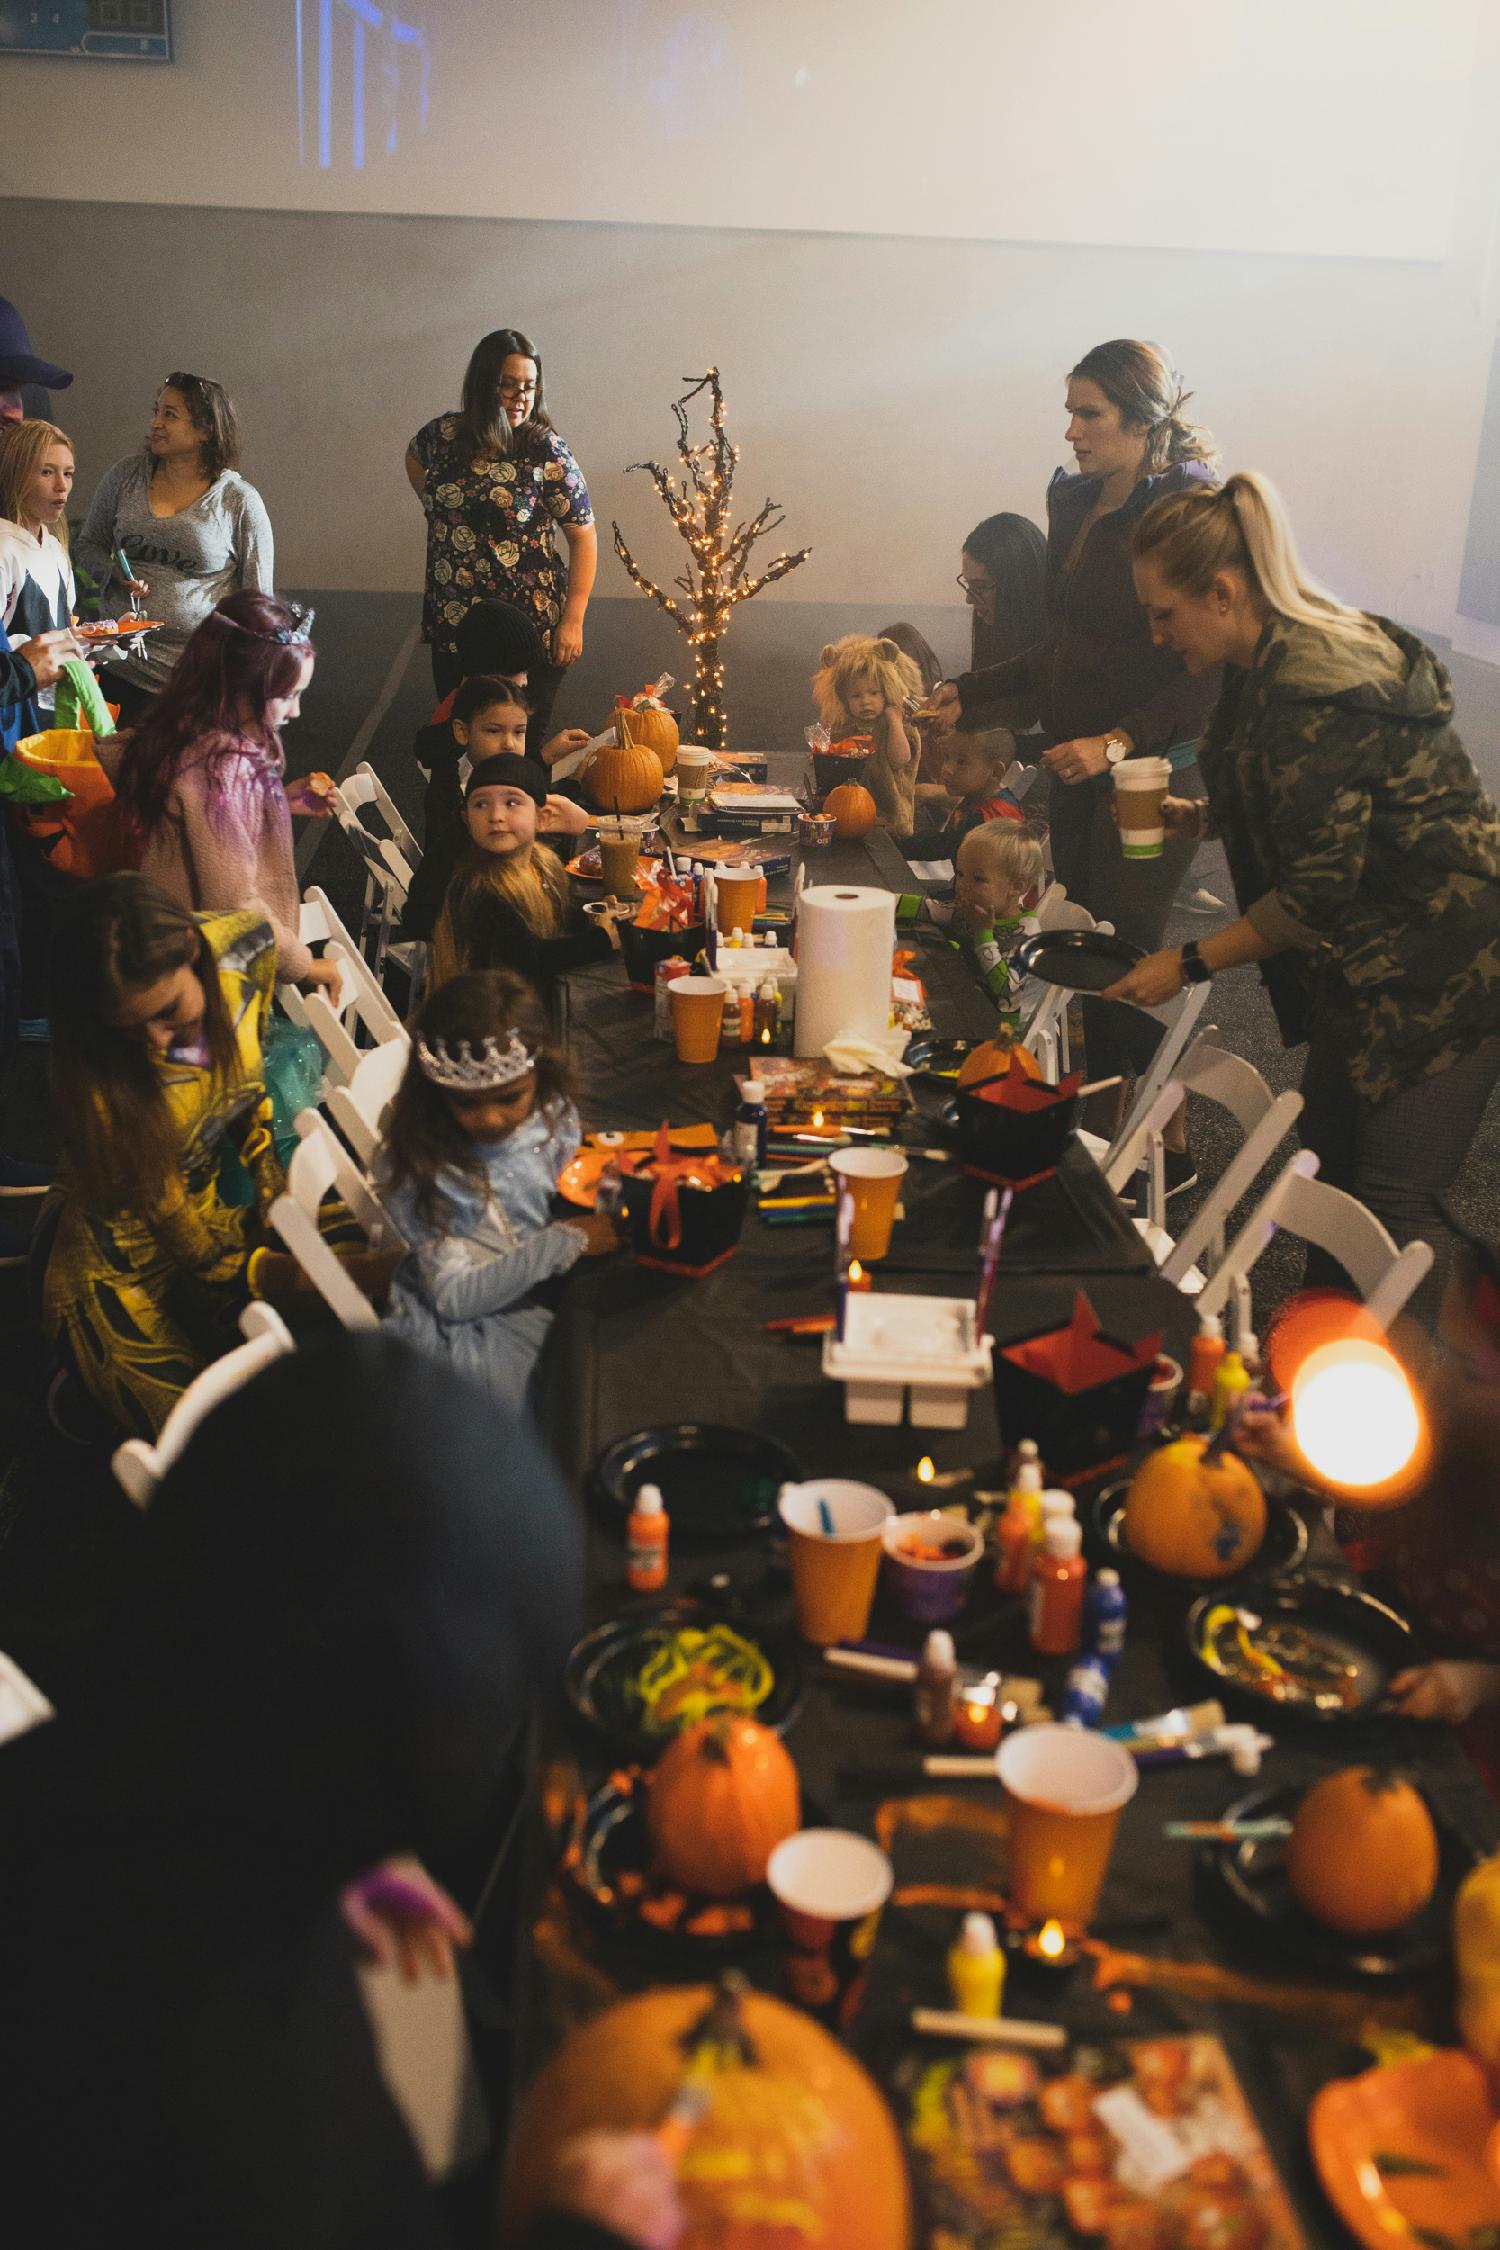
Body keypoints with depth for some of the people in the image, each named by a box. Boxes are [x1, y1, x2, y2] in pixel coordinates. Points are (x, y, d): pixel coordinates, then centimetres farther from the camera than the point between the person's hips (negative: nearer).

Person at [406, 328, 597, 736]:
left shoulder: (547, 452, -10)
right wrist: (436, 509, 12)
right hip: (451, 626, 4)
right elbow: (415, 456, 26)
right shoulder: (443, 434, 1)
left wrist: (573, 620, -14)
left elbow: (583, 536, -9)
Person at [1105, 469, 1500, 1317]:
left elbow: (1316, 894, -22)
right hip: (1378, 964, 10)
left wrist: (1190, 963, -11)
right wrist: (1199, 817, 6)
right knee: (1330, 1167, 16)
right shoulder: (1282, 659, 6)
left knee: (1392, 1205, -7)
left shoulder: (1308, 691, -25)